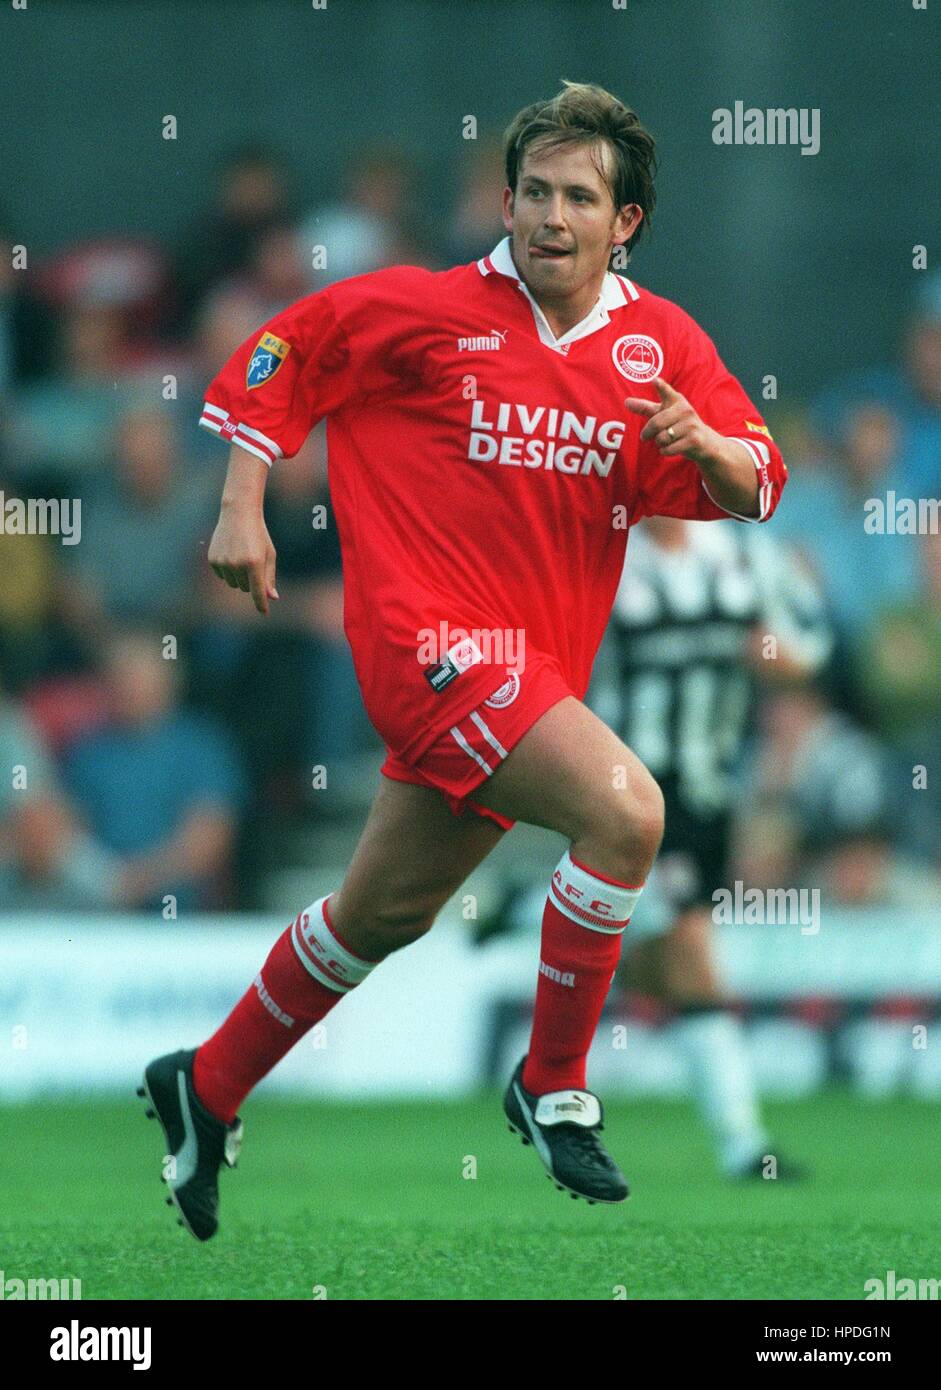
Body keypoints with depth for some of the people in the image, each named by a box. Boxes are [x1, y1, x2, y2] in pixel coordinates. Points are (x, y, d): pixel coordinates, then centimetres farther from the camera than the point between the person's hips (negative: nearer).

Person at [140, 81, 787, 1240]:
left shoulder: (662, 343, 5)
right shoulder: (427, 311, -7)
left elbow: (755, 485, 5)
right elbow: (279, 357, 4)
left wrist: (703, 443, -17)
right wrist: (242, 510, -2)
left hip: (539, 661, 6)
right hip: (429, 634, -6)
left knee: (387, 912, 19)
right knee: (625, 812, -25)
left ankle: (207, 1090, 38)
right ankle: (553, 1084, -10)